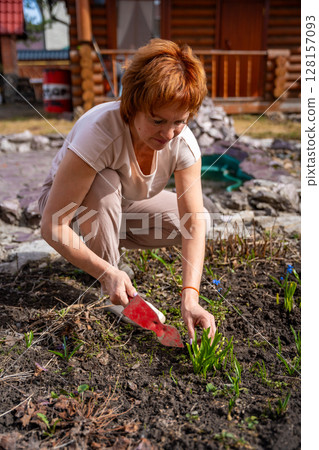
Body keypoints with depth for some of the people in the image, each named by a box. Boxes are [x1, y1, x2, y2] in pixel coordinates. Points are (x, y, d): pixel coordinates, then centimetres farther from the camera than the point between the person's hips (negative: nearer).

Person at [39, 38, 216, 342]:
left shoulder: (183, 142, -25)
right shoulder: (99, 131, -39)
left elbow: (195, 222, -28)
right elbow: (52, 227, -37)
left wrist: (190, 297, -38)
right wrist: (109, 274, -45)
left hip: (123, 206, 4)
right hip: (69, 202, -4)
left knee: (188, 219, -16)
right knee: (104, 184, -37)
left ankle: (106, 240, 6)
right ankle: (110, 293, -17)